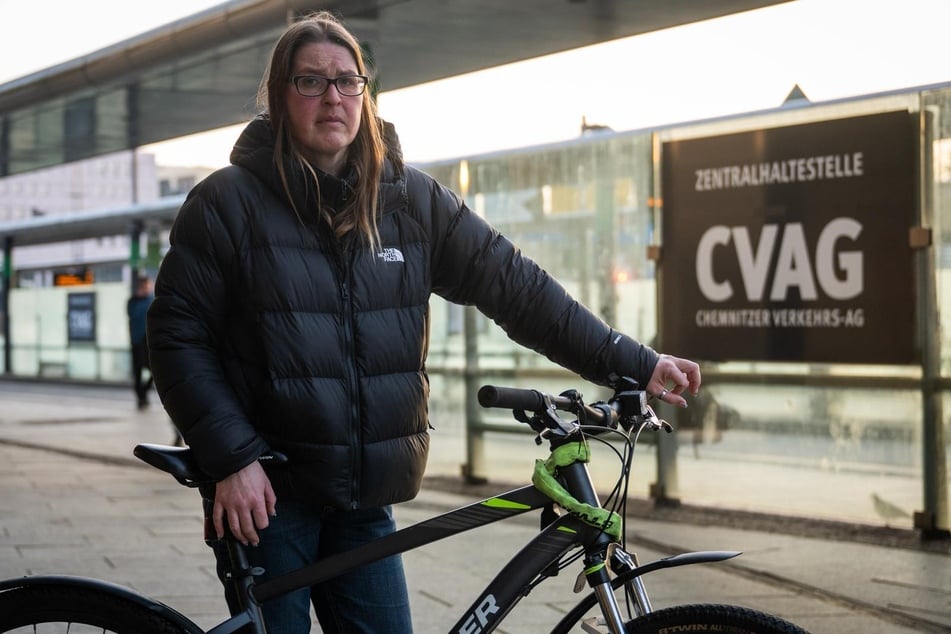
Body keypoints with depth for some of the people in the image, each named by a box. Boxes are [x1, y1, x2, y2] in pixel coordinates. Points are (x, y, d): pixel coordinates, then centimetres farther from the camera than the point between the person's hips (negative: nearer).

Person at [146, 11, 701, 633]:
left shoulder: (411, 198, 3)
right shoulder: (228, 202, -6)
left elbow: (514, 284, 2)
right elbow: (179, 337, -7)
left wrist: (635, 364, -1)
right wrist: (233, 459, -16)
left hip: (364, 499, 3)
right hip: (263, 493, -3)